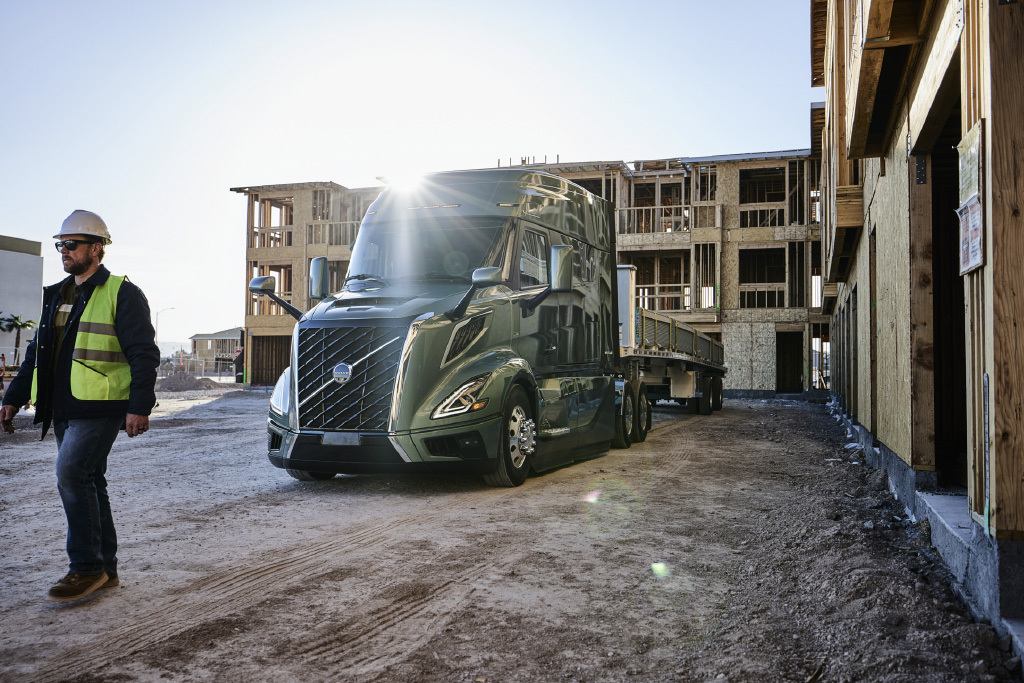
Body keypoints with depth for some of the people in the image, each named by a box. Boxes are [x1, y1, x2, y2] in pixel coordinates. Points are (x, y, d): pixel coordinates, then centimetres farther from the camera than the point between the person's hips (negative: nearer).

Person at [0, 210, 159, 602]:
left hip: (100, 408, -8)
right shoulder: (57, 296, 18)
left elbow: (144, 354, -12)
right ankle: (105, 569, 19)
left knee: (72, 476, -15)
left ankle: (86, 567, -4)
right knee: (87, 483, 11)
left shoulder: (121, 294, -6)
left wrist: (139, 406, -20)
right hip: (64, 409, 8)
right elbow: (37, 353, 24)